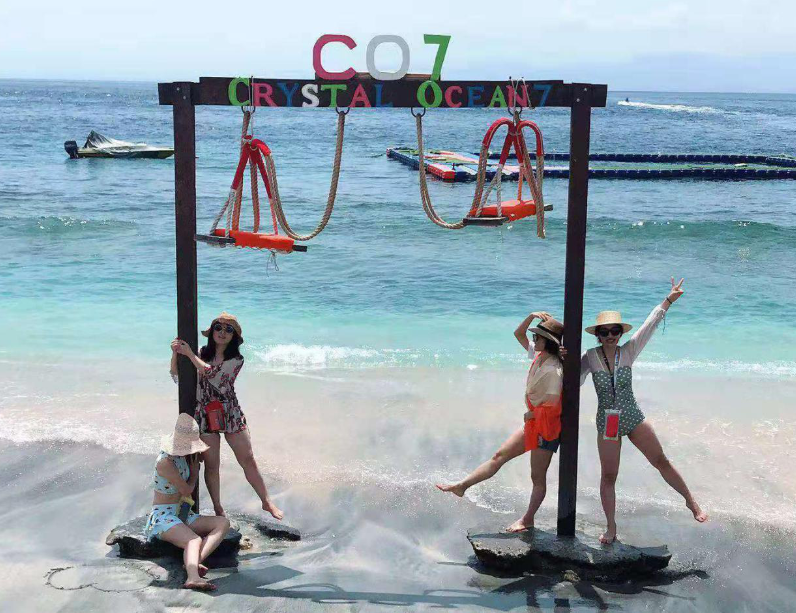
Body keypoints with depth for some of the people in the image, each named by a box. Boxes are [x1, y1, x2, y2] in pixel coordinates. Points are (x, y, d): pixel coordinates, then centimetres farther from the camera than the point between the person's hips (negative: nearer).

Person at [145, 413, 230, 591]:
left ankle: (194, 562, -35)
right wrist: (195, 468, 6)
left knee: (223, 523, -14)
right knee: (195, 540, -37)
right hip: (162, 516, -9)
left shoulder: (182, 455, 8)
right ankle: (193, 577, -65)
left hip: (181, 515, 9)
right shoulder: (165, 462, -19)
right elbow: (187, 490, -8)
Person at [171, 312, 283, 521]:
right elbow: (177, 376, 1)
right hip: (205, 416, 1)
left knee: (248, 460, 4)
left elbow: (212, 373, -21)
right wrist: (175, 354, -15)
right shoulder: (201, 354, 2)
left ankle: (267, 502, 18)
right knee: (211, 466, 7)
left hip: (231, 415, -1)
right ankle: (218, 509, 22)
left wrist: (189, 354, -21)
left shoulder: (236, 360, -6)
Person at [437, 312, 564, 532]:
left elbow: (552, 404, -25)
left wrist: (530, 414, -8)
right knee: (500, 456, 7)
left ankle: (528, 519, 14)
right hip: (532, 424, 9)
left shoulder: (553, 370, -23)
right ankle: (462, 485, 7)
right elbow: (518, 334, 12)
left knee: (537, 477, 4)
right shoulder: (538, 356, 4)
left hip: (546, 426, -9)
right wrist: (532, 316, -5)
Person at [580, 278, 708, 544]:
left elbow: (650, 325, -3)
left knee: (661, 461, 2)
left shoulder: (629, 351, -5)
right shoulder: (591, 356, -6)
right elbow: (575, 380, -1)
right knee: (608, 476, 4)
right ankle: (611, 527, 15)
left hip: (633, 419, 1)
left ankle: (691, 502, 20)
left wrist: (669, 299, -1)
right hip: (607, 423, -1)